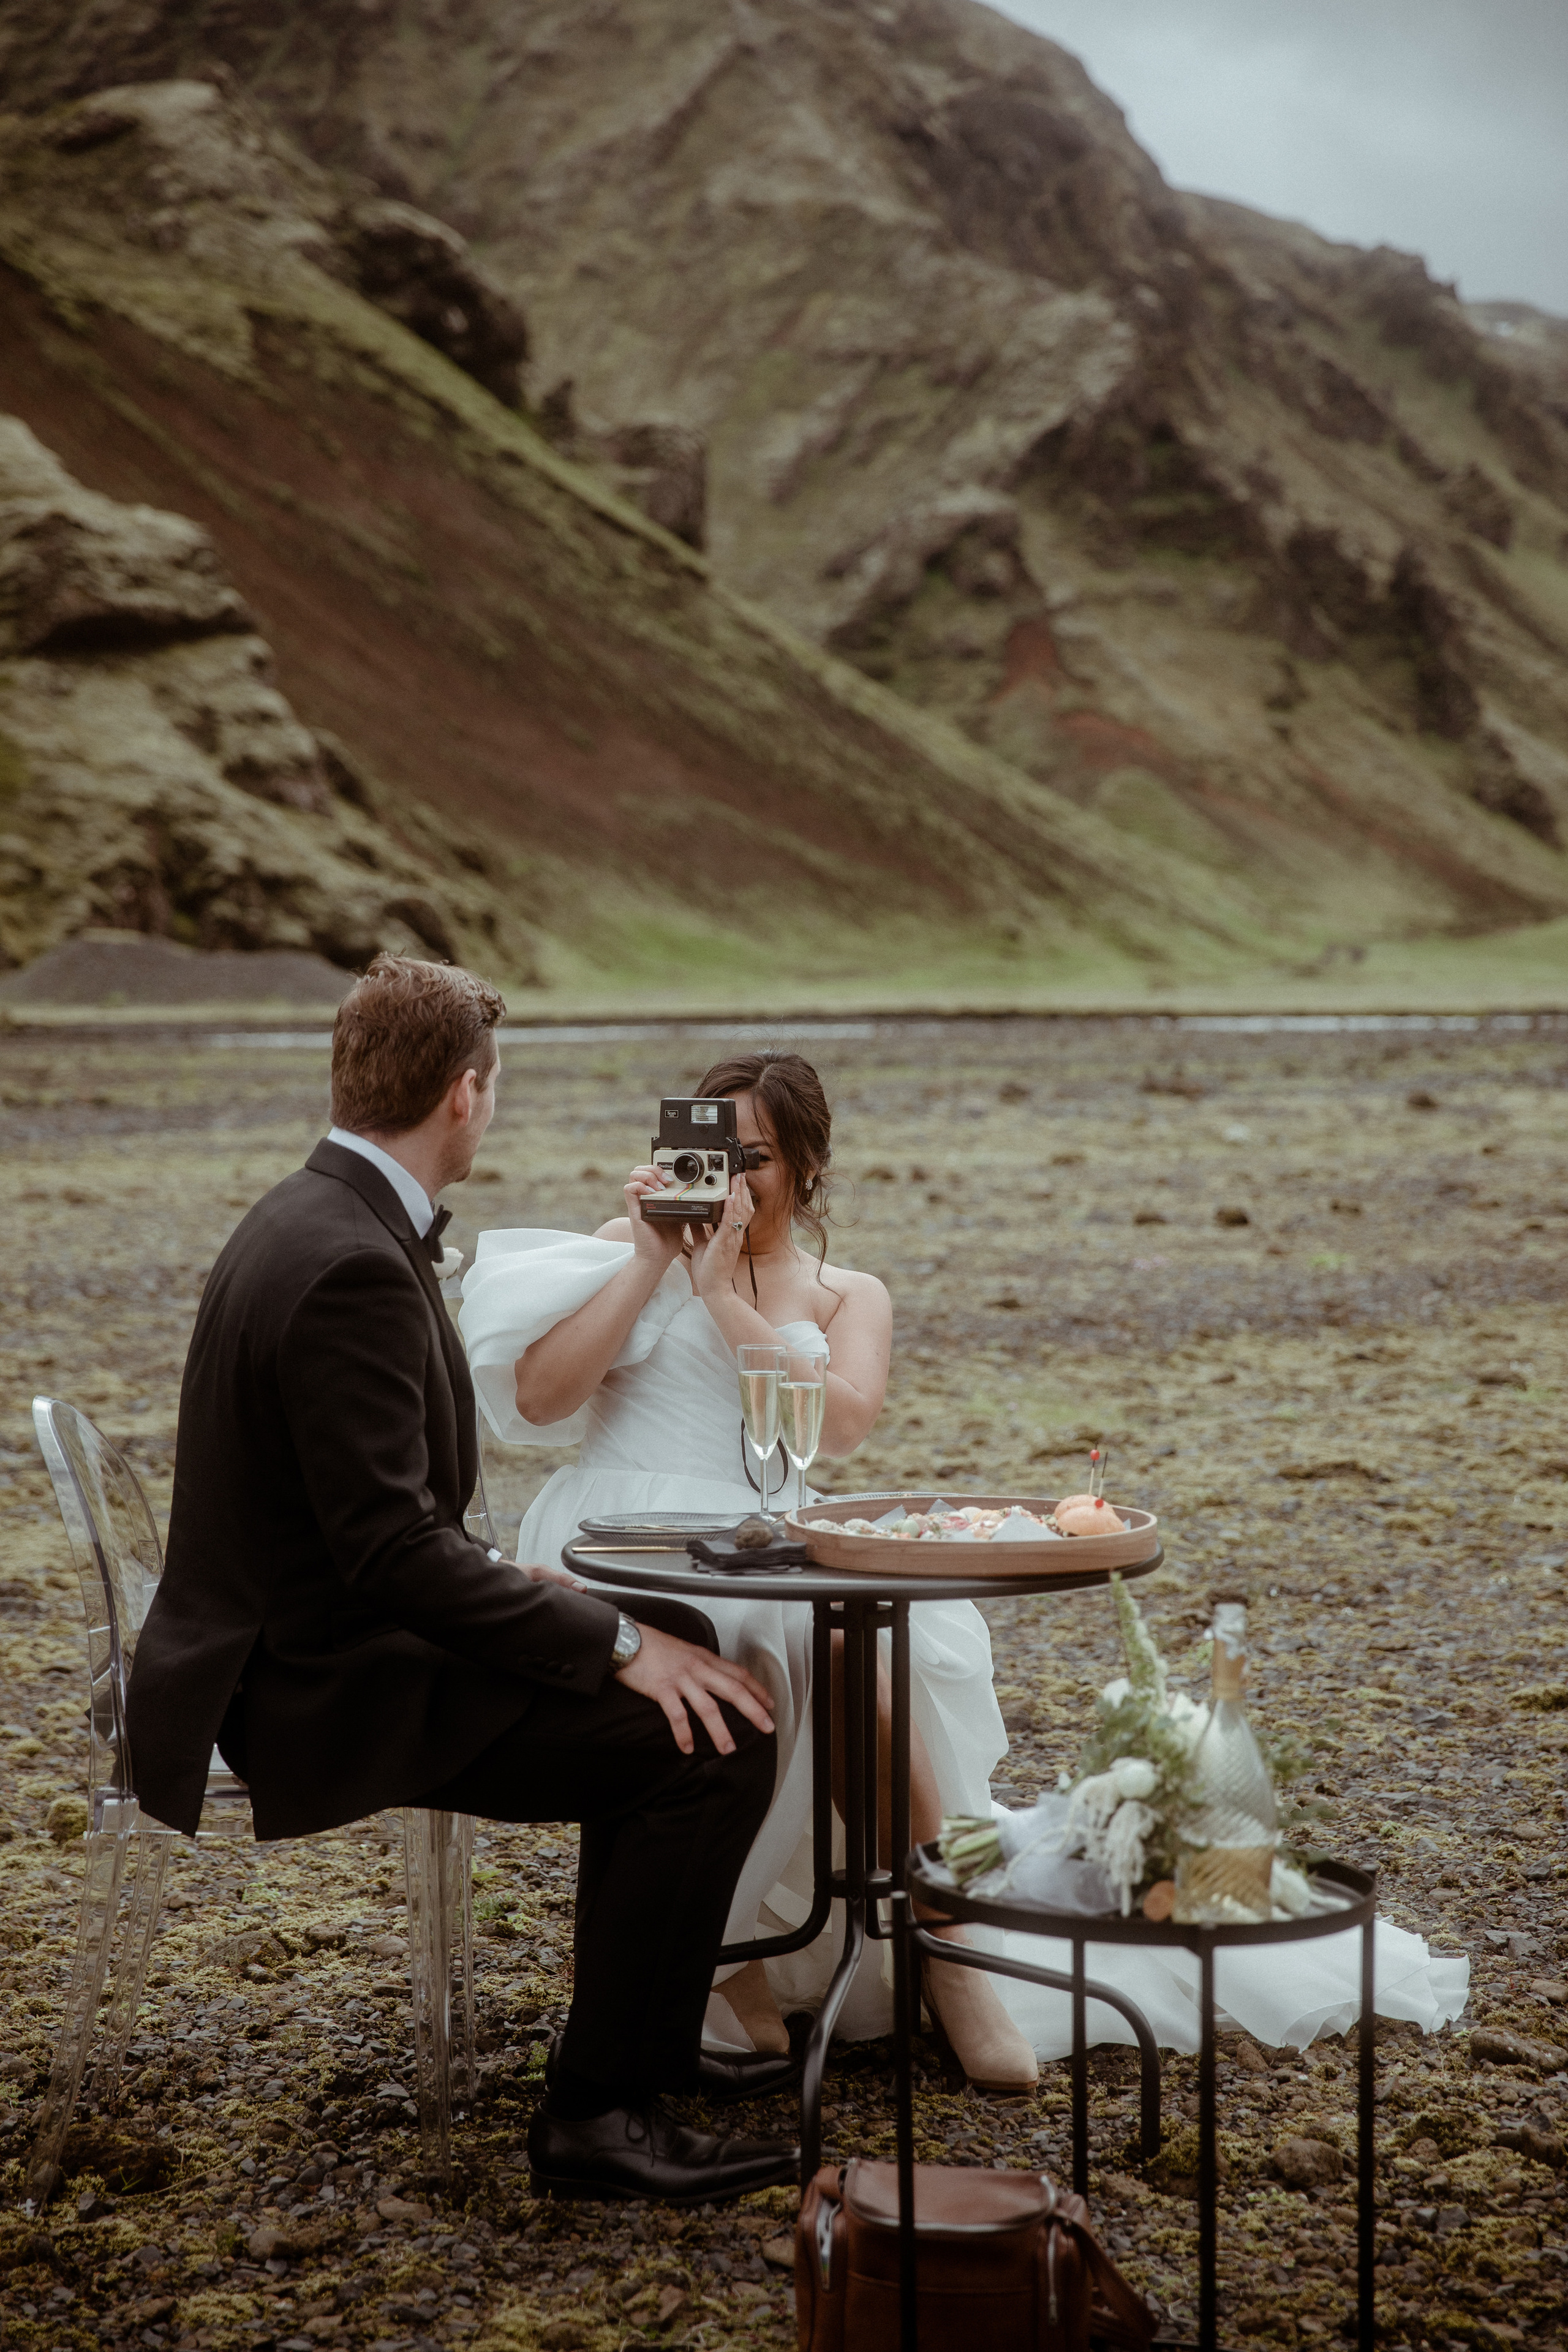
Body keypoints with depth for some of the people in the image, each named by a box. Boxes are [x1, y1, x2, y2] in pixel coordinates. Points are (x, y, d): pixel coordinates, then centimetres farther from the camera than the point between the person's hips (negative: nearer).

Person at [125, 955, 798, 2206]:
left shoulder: (315, 1219, 9)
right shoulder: (351, 1267, -24)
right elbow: (393, 1550, -28)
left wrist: (507, 1580, 10)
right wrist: (616, 1645, -22)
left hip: (318, 1635, 11)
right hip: (325, 1693, -11)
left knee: (675, 1636, 21)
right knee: (715, 1739, -17)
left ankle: (644, 2026, 30)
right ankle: (601, 2109, -8)